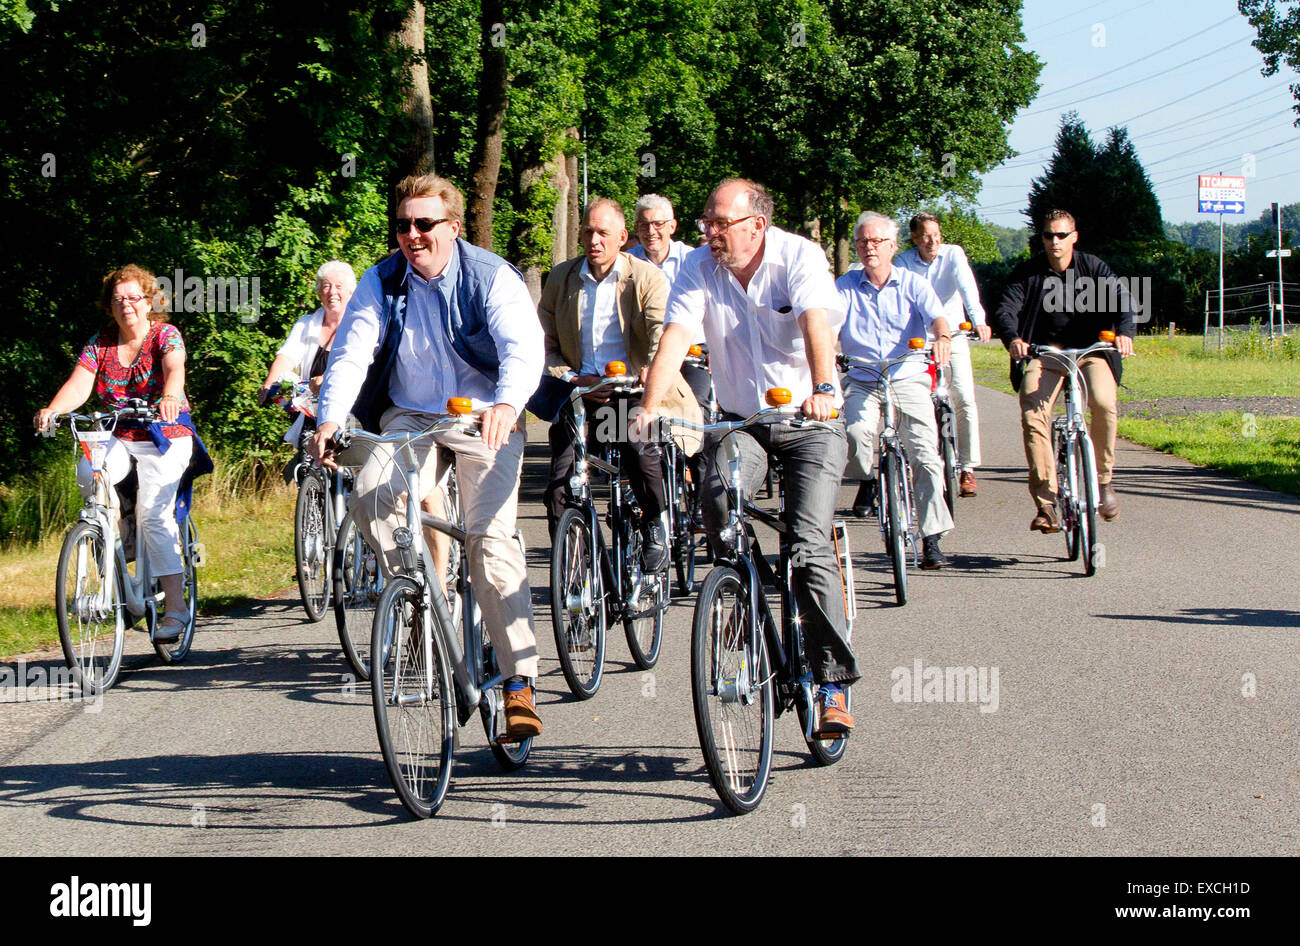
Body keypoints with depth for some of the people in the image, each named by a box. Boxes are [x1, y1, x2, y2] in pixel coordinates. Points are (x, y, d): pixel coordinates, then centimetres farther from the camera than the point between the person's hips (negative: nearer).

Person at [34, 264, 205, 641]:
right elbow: (79, 384, -10)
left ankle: (175, 606, -18)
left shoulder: (165, 335, -5)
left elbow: (175, 368, -26)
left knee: (153, 512, -20)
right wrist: (52, 410, -32)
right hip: (117, 438, 3)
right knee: (88, 473, -30)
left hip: (164, 437, -3)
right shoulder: (100, 344, 5)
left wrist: (170, 397, -50)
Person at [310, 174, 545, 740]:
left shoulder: (493, 278, -11)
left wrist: (506, 404, -47)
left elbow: (524, 347, -25)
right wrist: (331, 417, -30)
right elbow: (351, 353, -11)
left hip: (485, 419, -3)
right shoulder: (381, 283, -1)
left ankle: (520, 681, -13)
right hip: (409, 417, 3)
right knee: (371, 496, -27)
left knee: (489, 537, -17)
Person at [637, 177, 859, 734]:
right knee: (717, 504, -27)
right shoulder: (700, 267, -5)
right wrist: (650, 406, -34)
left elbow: (815, 321, -31)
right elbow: (676, 334, -18)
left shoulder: (799, 256, -14)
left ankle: (833, 684, -11)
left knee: (809, 546, -16)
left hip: (809, 422, -3)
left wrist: (821, 389, -50)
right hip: (740, 420, 3)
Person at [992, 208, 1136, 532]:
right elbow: (1005, 311, -9)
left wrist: (1124, 332, -33)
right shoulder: (1027, 273, 3)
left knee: (1103, 402, -30)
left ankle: (1104, 480, -10)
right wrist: (1012, 339, -33)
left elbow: (1121, 301, -10)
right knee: (1032, 416, -24)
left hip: (1090, 350, 0)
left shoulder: (1093, 268, 3)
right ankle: (1046, 503, -21)